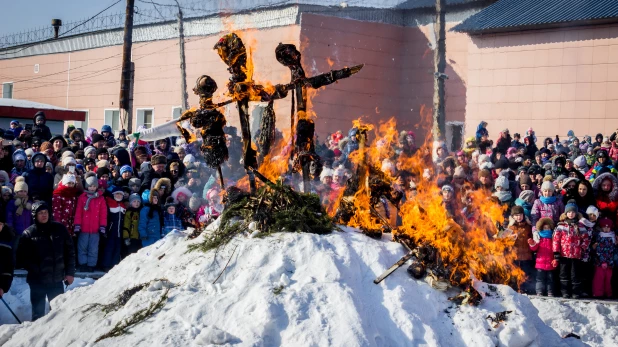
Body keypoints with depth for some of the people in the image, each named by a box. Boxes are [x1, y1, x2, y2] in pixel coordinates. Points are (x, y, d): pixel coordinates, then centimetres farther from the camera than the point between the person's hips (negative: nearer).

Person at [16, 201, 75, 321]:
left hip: (57, 280, 2)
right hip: (37, 281, -2)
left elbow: (70, 251, 6)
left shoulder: (59, 229, 2)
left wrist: (70, 272, 1)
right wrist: (35, 270, -14)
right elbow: (22, 257, -4)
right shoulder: (28, 234, -5)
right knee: (38, 312, 6)